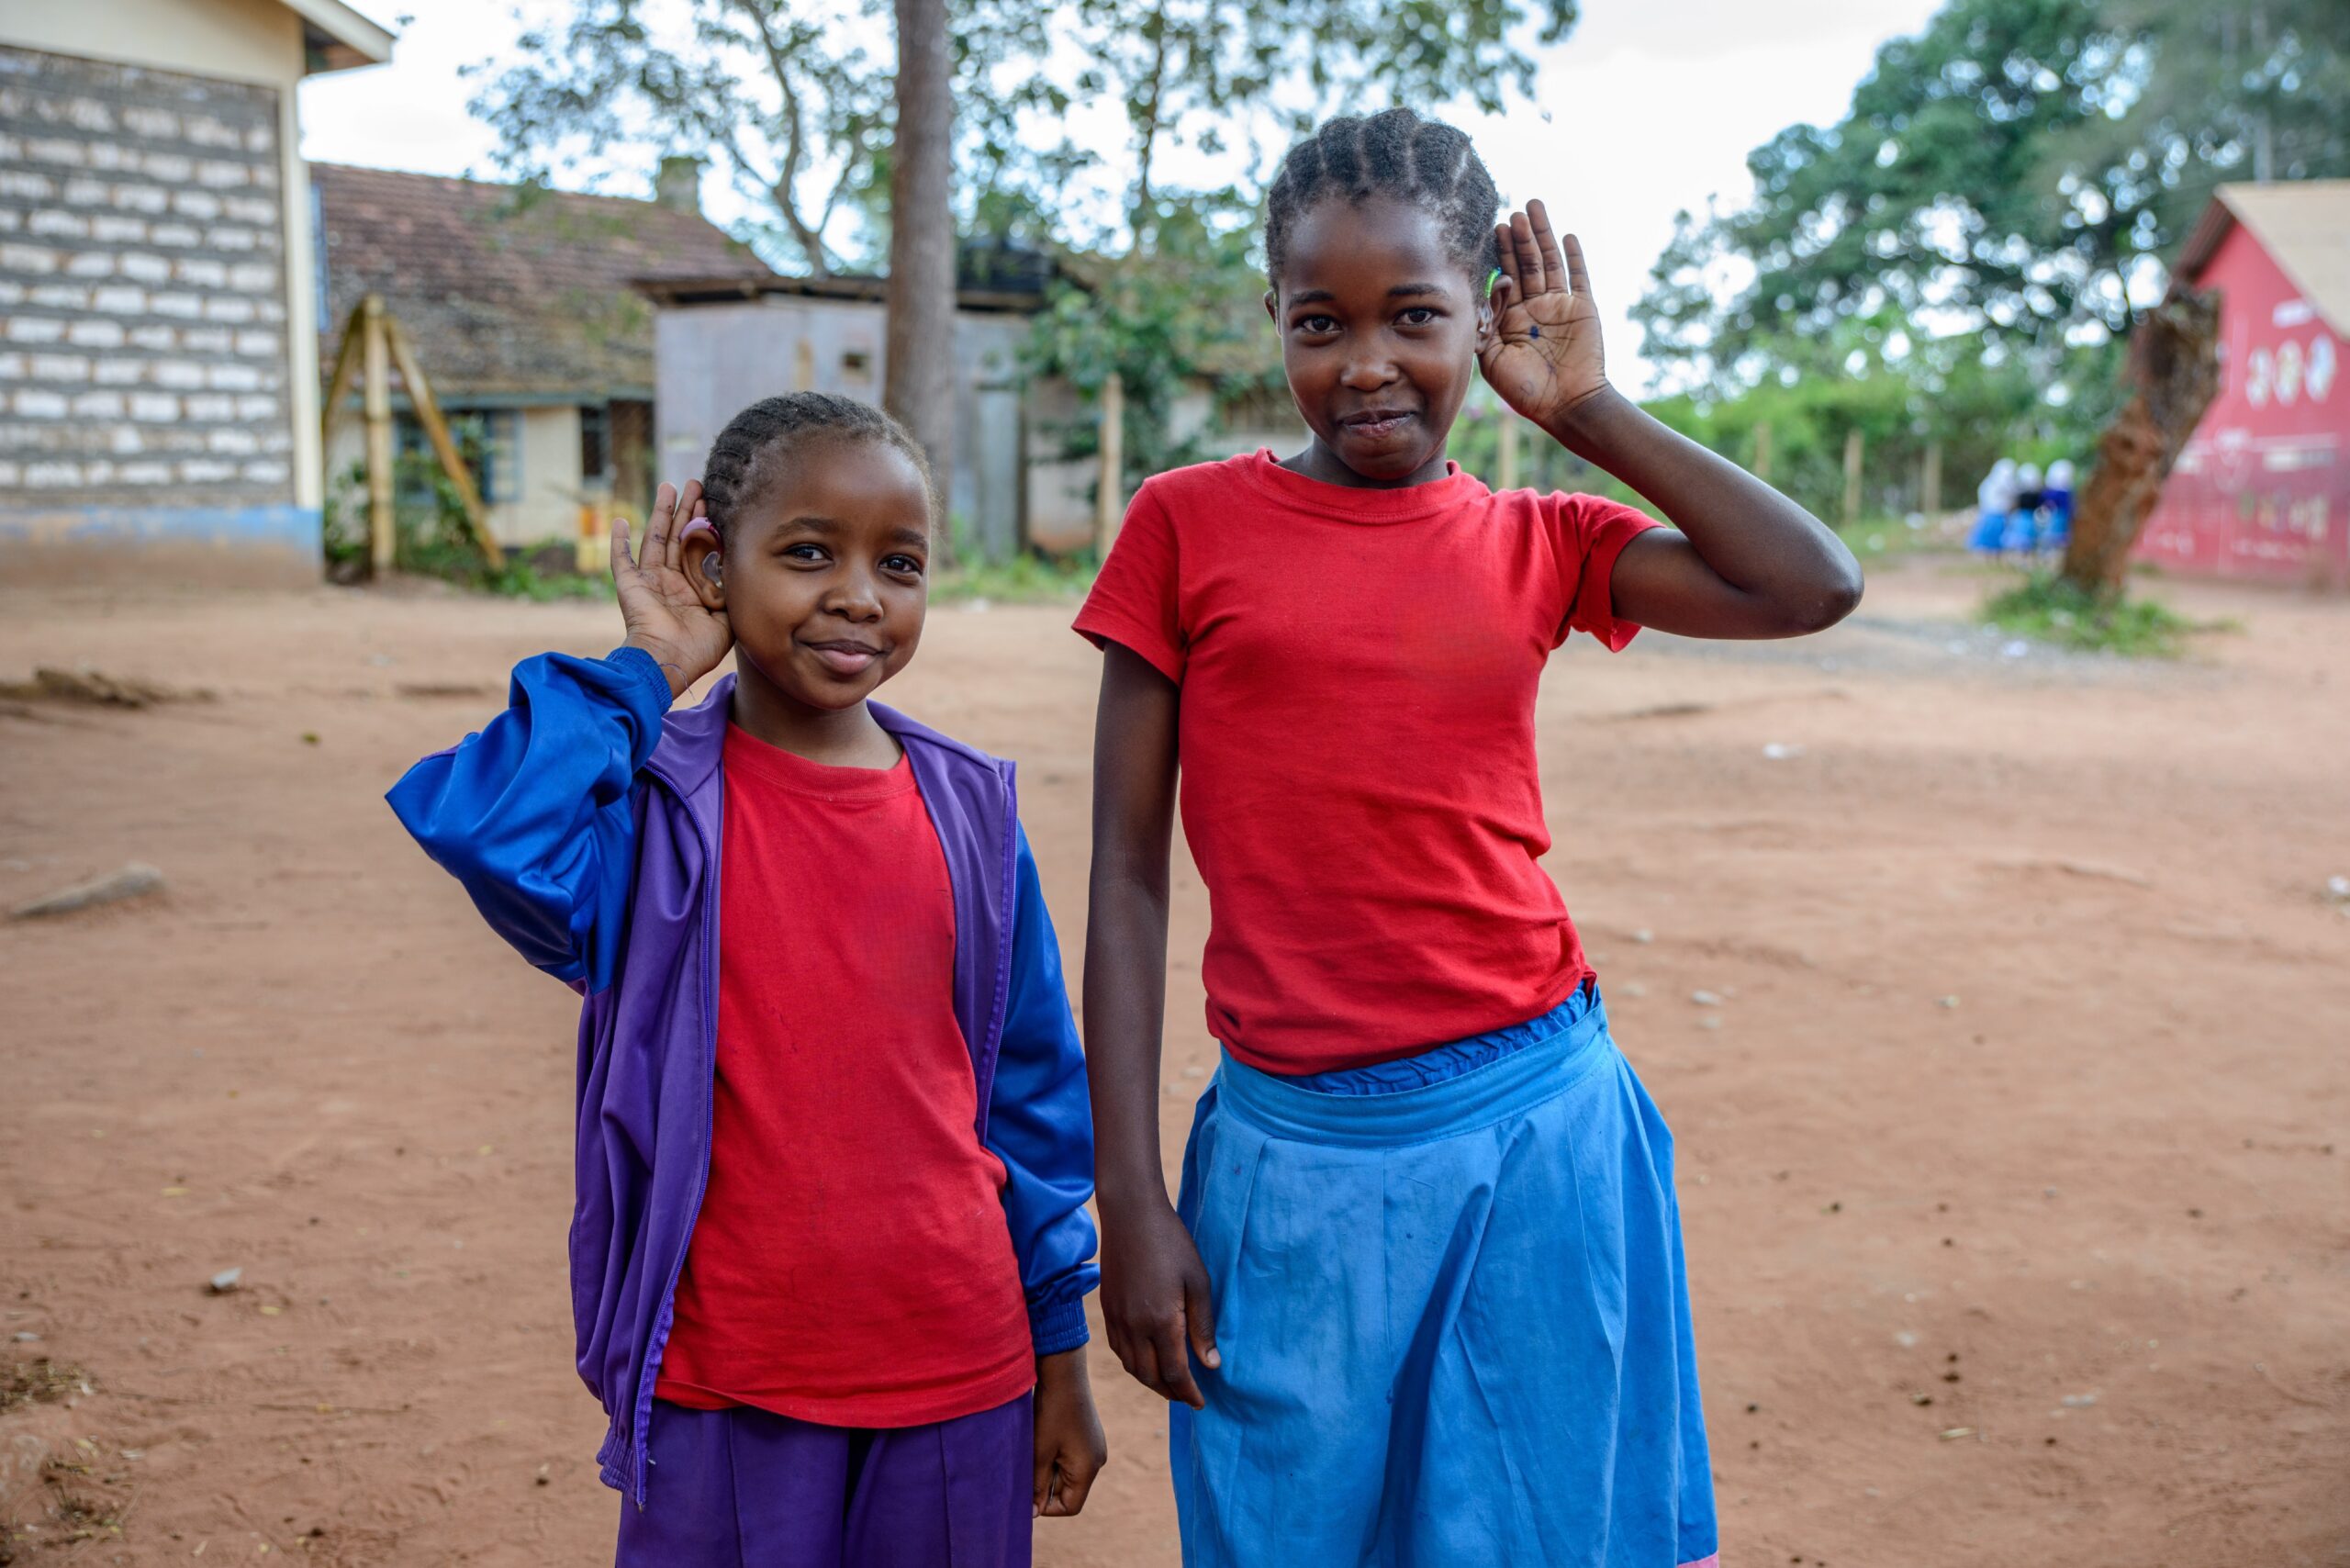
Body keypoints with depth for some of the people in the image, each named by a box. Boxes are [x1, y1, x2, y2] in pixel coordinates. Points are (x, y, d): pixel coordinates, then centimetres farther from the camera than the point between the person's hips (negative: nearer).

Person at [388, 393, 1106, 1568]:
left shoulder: (970, 810, 1)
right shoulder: (656, 803, -8)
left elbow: (1032, 1085, 7)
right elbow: (488, 828, -31)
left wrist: (1060, 1348, 9)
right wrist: (644, 673, -17)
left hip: (960, 1382, 3)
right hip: (722, 1393, -3)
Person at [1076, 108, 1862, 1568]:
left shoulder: (1541, 543, 6)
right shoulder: (1190, 525, -1)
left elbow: (1816, 587, -9)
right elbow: (1129, 876, -1)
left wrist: (1586, 407, -3)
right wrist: (1133, 1202, -4)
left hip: (1534, 1133, 2)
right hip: (1294, 1154, -1)